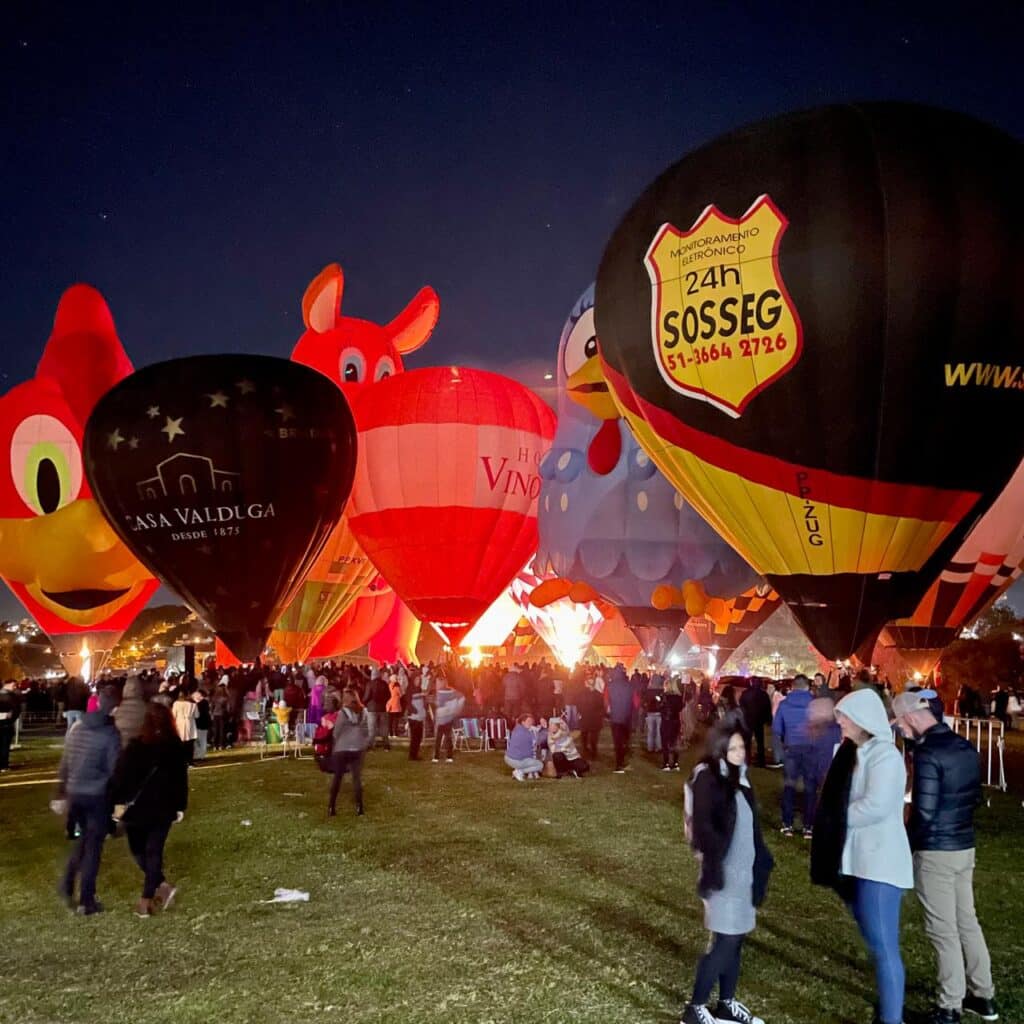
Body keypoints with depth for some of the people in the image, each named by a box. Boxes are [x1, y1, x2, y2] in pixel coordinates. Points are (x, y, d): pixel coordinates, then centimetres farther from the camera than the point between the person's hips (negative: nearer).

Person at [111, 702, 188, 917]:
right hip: (164, 808, 3)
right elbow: (182, 779, 6)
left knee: (138, 850, 13)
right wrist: (180, 807, 13)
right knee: (154, 852, 10)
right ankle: (147, 899, 9)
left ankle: (162, 886, -2)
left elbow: (122, 776, -14)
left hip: (138, 807, -3)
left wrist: (119, 802, -5)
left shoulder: (135, 746, -13)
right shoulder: (176, 747, 0)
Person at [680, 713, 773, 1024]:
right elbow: (702, 827, -21)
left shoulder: (738, 776, 9)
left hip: (744, 870, 8)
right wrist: (714, 864, -23)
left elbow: (750, 825, 14)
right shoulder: (708, 779, -15)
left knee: (735, 939, 14)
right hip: (725, 871, -8)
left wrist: (760, 861, 11)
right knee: (724, 942, -5)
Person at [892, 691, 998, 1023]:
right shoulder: (966, 747, 5)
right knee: (967, 922, 18)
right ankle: (984, 996, 28)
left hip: (935, 851, -8)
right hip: (965, 846, 8)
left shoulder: (928, 753, -20)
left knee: (943, 930, 1)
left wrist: (907, 844, -6)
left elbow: (924, 812, -21)